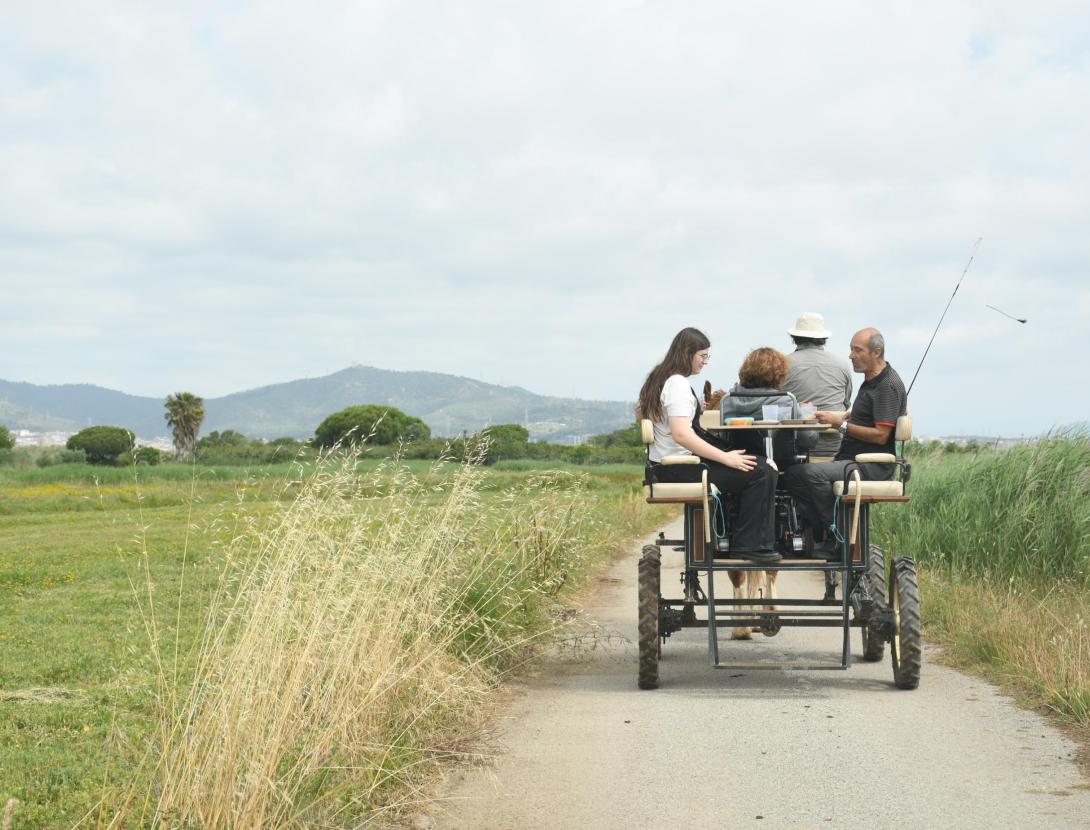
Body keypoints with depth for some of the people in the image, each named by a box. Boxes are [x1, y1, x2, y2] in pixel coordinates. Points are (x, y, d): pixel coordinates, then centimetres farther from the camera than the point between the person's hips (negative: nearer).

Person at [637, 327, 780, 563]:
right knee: (761, 472, -16)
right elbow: (681, 434, -29)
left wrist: (697, 407, 27)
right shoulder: (678, 384, -17)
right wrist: (725, 457, -27)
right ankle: (750, 545, -8)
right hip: (679, 469, -11)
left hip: (666, 466, 11)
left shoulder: (659, 379, 13)